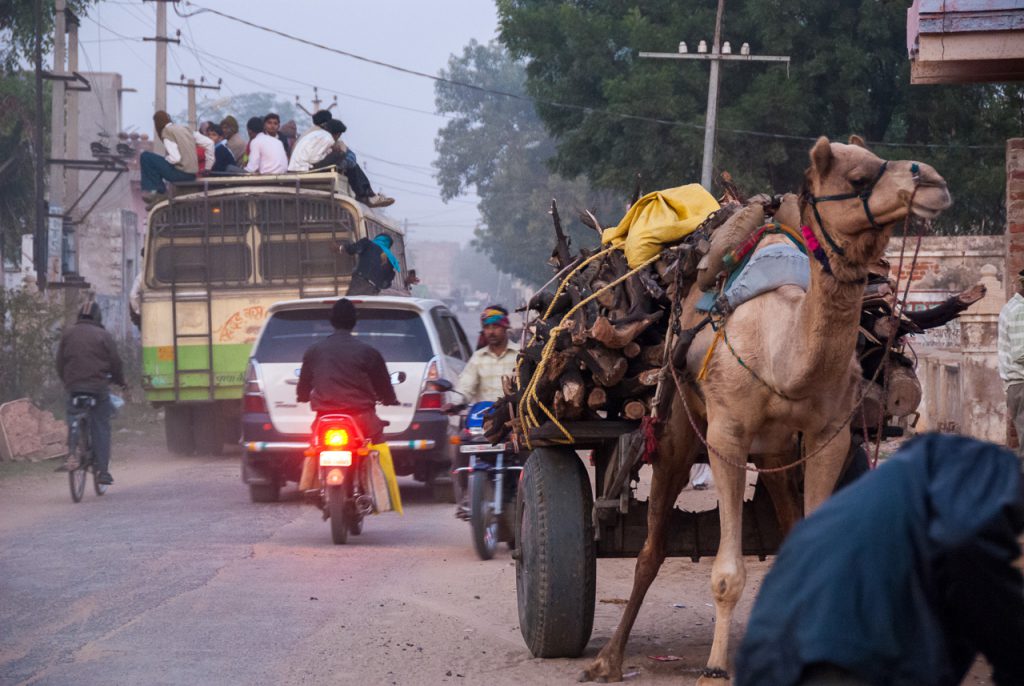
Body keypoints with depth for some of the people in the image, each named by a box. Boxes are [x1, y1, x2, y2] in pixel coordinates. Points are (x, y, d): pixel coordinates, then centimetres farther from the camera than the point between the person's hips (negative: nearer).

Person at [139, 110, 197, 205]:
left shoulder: (167, 131, -9)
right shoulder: (184, 129, 15)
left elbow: (175, 158, -19)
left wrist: (164, 160, 1)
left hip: (181, 173, -9)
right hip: (192, 175, 9)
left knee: (145, 157, -3)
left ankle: (160, 190, 4)